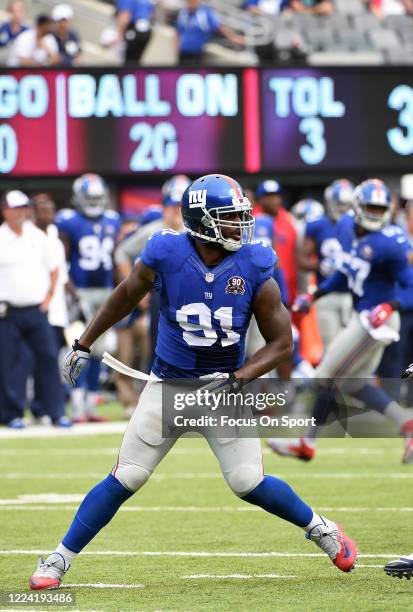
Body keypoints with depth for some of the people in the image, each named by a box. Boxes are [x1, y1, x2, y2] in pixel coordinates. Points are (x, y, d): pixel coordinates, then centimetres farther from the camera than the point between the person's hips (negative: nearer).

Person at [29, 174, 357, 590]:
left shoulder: (254, 269, -13)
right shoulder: (165, 257, -15)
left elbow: (281, 343, -6)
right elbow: (127, 296, 6)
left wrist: (237, 379, -20)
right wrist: (83, 346, 12)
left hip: (225, 387, 0)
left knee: (248, 483, -7)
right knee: (125, 479, -4)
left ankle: (320, 528, 18)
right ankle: (59, 560, 5)